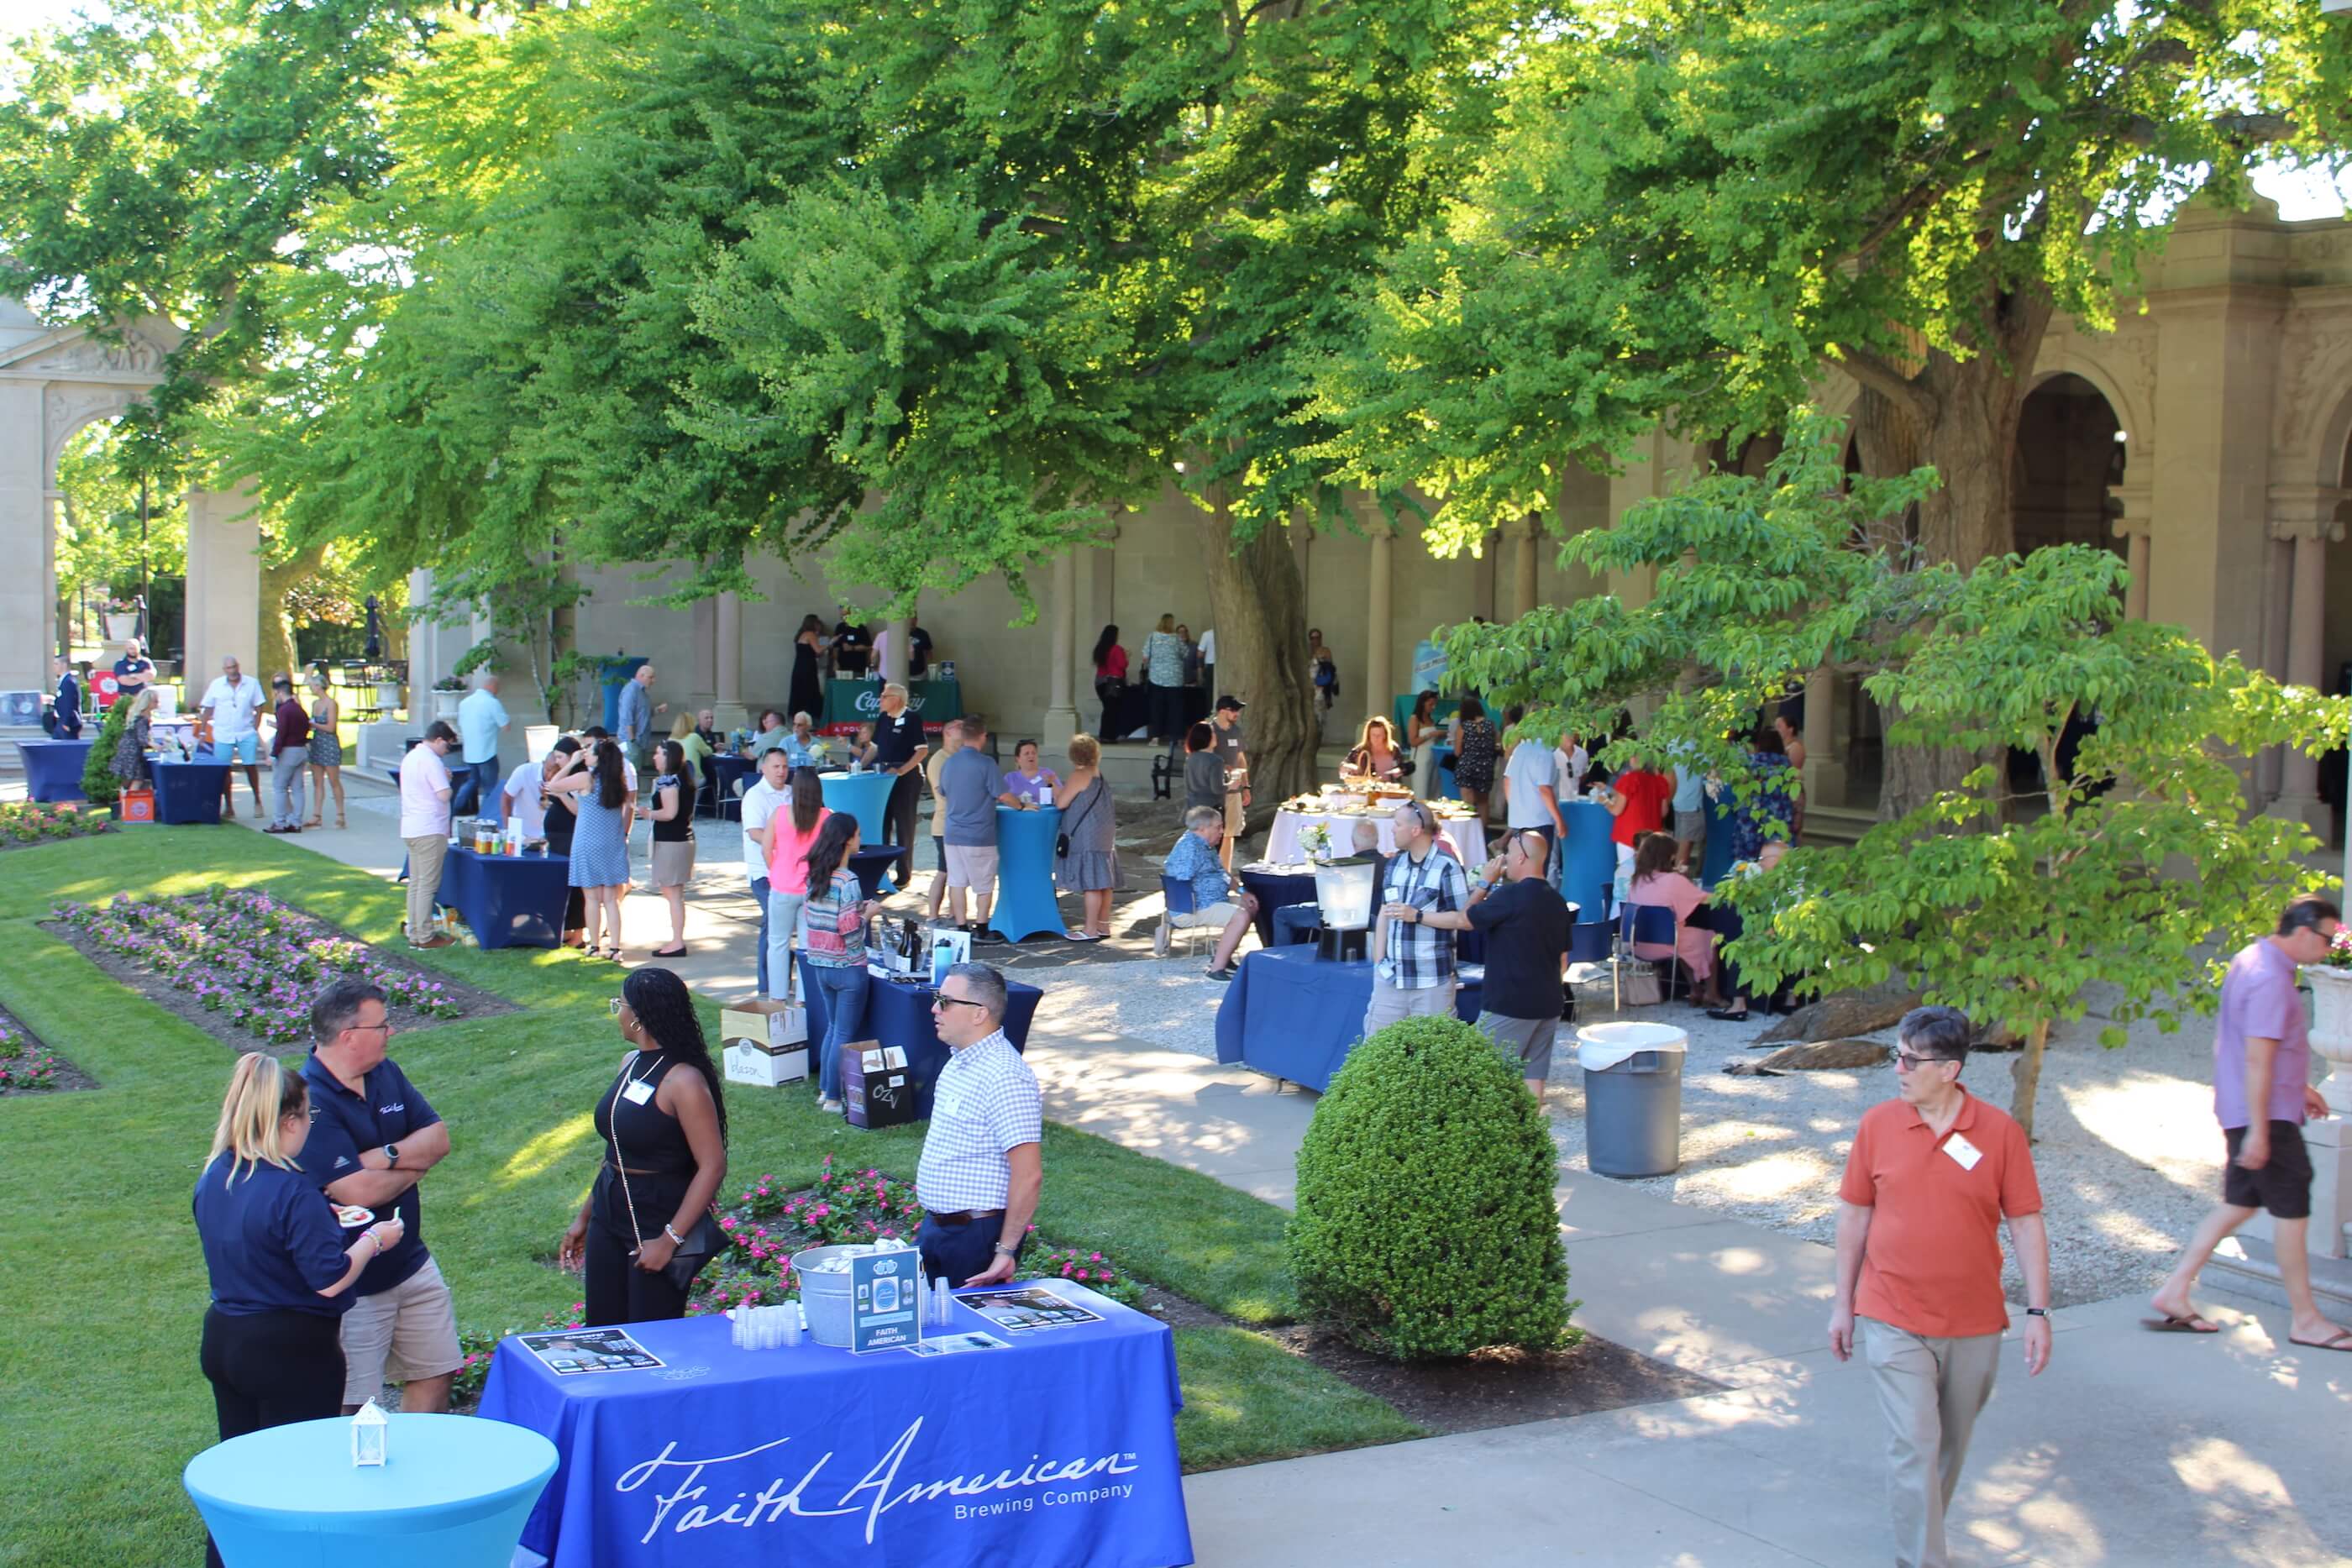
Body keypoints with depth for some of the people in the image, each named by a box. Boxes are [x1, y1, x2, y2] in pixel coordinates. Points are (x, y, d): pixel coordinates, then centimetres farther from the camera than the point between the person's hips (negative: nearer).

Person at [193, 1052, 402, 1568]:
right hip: (291, 1352, -8)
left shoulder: (213, 1178, 1)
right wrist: (373, 1239, -7)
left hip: (221, 1340, 8)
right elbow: (330, 1279, -22)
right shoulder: (293, 1191, -24)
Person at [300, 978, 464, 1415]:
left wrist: (388, 1156, -20)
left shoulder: (386, 1073, 5)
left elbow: (439, 1139, 0)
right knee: (354, 1411, -1)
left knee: (434, 1377, 16)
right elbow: (359, 1191, -28)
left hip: (411, 1263, 8)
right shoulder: (309, 1100, -23)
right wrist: (414, 1163, -8)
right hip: (352, 1282, -8)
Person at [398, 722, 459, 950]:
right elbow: (445, 795, -20)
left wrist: (442, 777, 14)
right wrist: (447, 780, -2)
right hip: (430, 830, -9)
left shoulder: (410, 758, 16)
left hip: (410, 829, 9)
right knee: (428, 885, -5)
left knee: (415, 883, 12)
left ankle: (415, 933, 15)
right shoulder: (431, 761, -14)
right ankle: (425, 936, -3)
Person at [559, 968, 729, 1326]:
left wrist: (670, 1240, -24)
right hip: (609, 1214, 8)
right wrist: (584, 1216, 20)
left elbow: (712, 1166, -22)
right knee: (601, 1331, 11)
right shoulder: (631, 1063, 8)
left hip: (658, 1222, -8)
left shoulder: (682, 1080, -18)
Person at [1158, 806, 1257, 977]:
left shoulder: (1206, 846, 17)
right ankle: (1217, 968, -26)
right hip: (1194, 908, -12)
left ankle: (1223, 956, 17)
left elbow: (1223, 873, 28)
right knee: (1241, 916, -26)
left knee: (1252, 905, 17)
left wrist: (1242, 892, 17)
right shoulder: (1189, 847, -19)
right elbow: (1181, 882, -26)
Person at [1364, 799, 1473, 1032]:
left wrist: (1417, 916, -16)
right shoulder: (1395, 863, 12)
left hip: (1432, 980, -6)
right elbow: (1383, 914, 13)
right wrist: (1378, 961, 5)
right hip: (1391, 976, 6)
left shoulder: (1447, 867, -10)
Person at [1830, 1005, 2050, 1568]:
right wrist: (1842, 1303, 6)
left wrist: (2038, 1312, -7)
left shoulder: (2000, 1132, -6)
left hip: (1974, 1327, 1)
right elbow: (1854, 1214, 5)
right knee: (1914, 1445, -8)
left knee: (1951, 1444, 16)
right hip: (1894, 1321, -1)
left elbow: (2026, 1224, -2)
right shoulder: (1878, 1124, -3)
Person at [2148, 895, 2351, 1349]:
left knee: (2239, 1205, 14)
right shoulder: (2270, 979, -22)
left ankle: (2173, 1293, 13)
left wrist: (2298, 1087, 26)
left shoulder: (2252, 959, 11)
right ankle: (2306, 1321, 9)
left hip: (2248, 1113, 10)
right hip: (2267, 1116, -10)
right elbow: (2257, 1060, -25)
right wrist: (2258, 1132, -25)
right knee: (2292, 1213, 0)